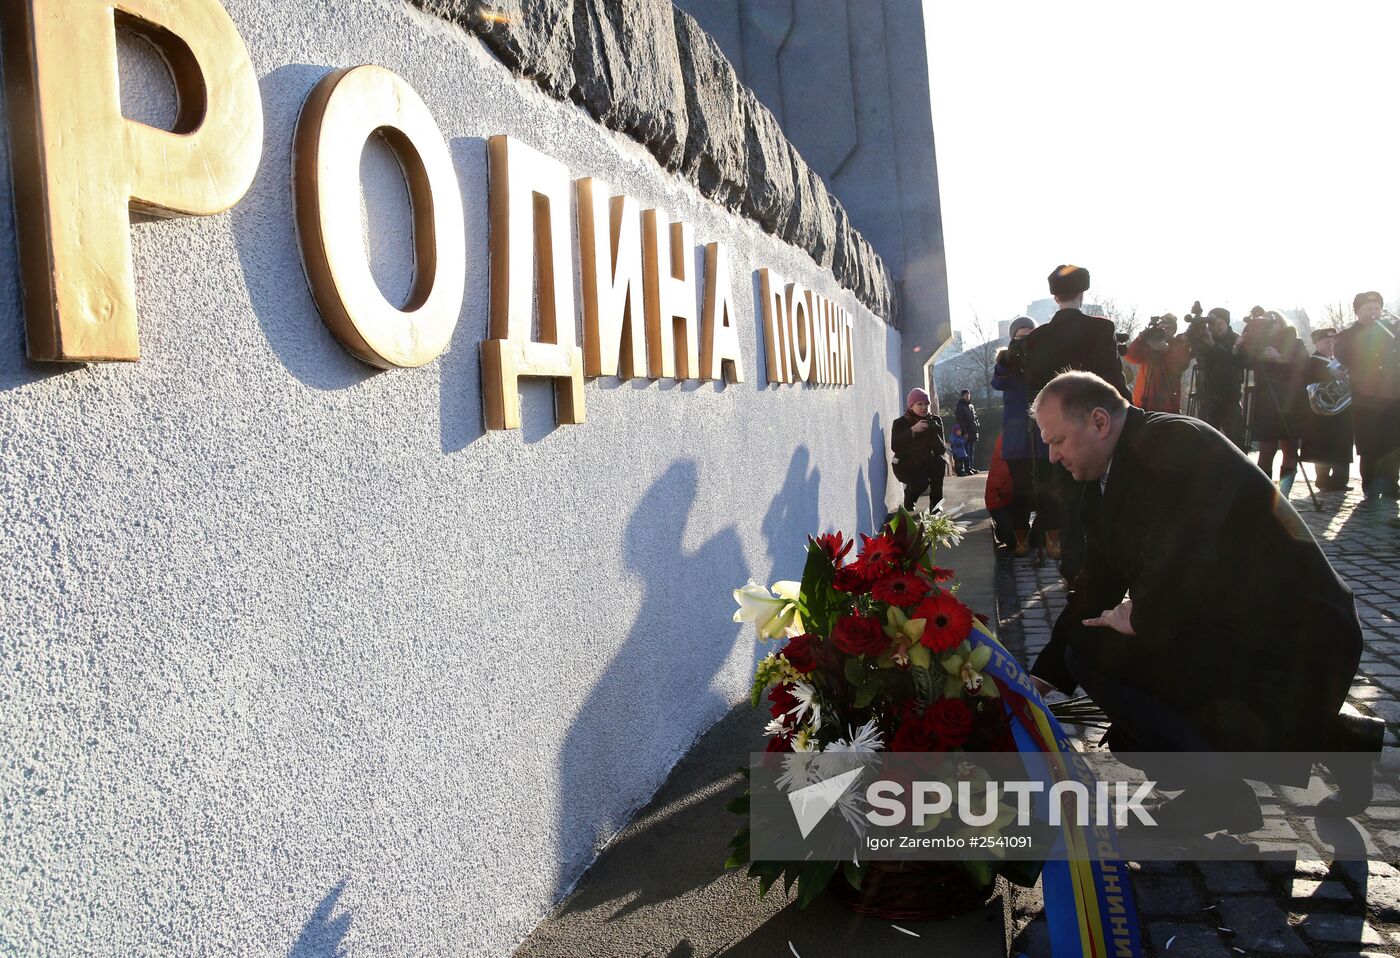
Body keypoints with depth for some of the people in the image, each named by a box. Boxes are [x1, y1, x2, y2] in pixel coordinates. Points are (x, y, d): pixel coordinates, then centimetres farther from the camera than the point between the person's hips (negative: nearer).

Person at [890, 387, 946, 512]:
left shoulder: (935, 421, -3)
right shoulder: (900, 423, -9)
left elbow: (941, 450, -12)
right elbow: (894, 447, -26)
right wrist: (912, 430, -36)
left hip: (926, 463, 3)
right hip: (905, 465, -3)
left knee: (939, 461, -28)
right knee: (921, 482, -29)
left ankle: (935, 504, -15)